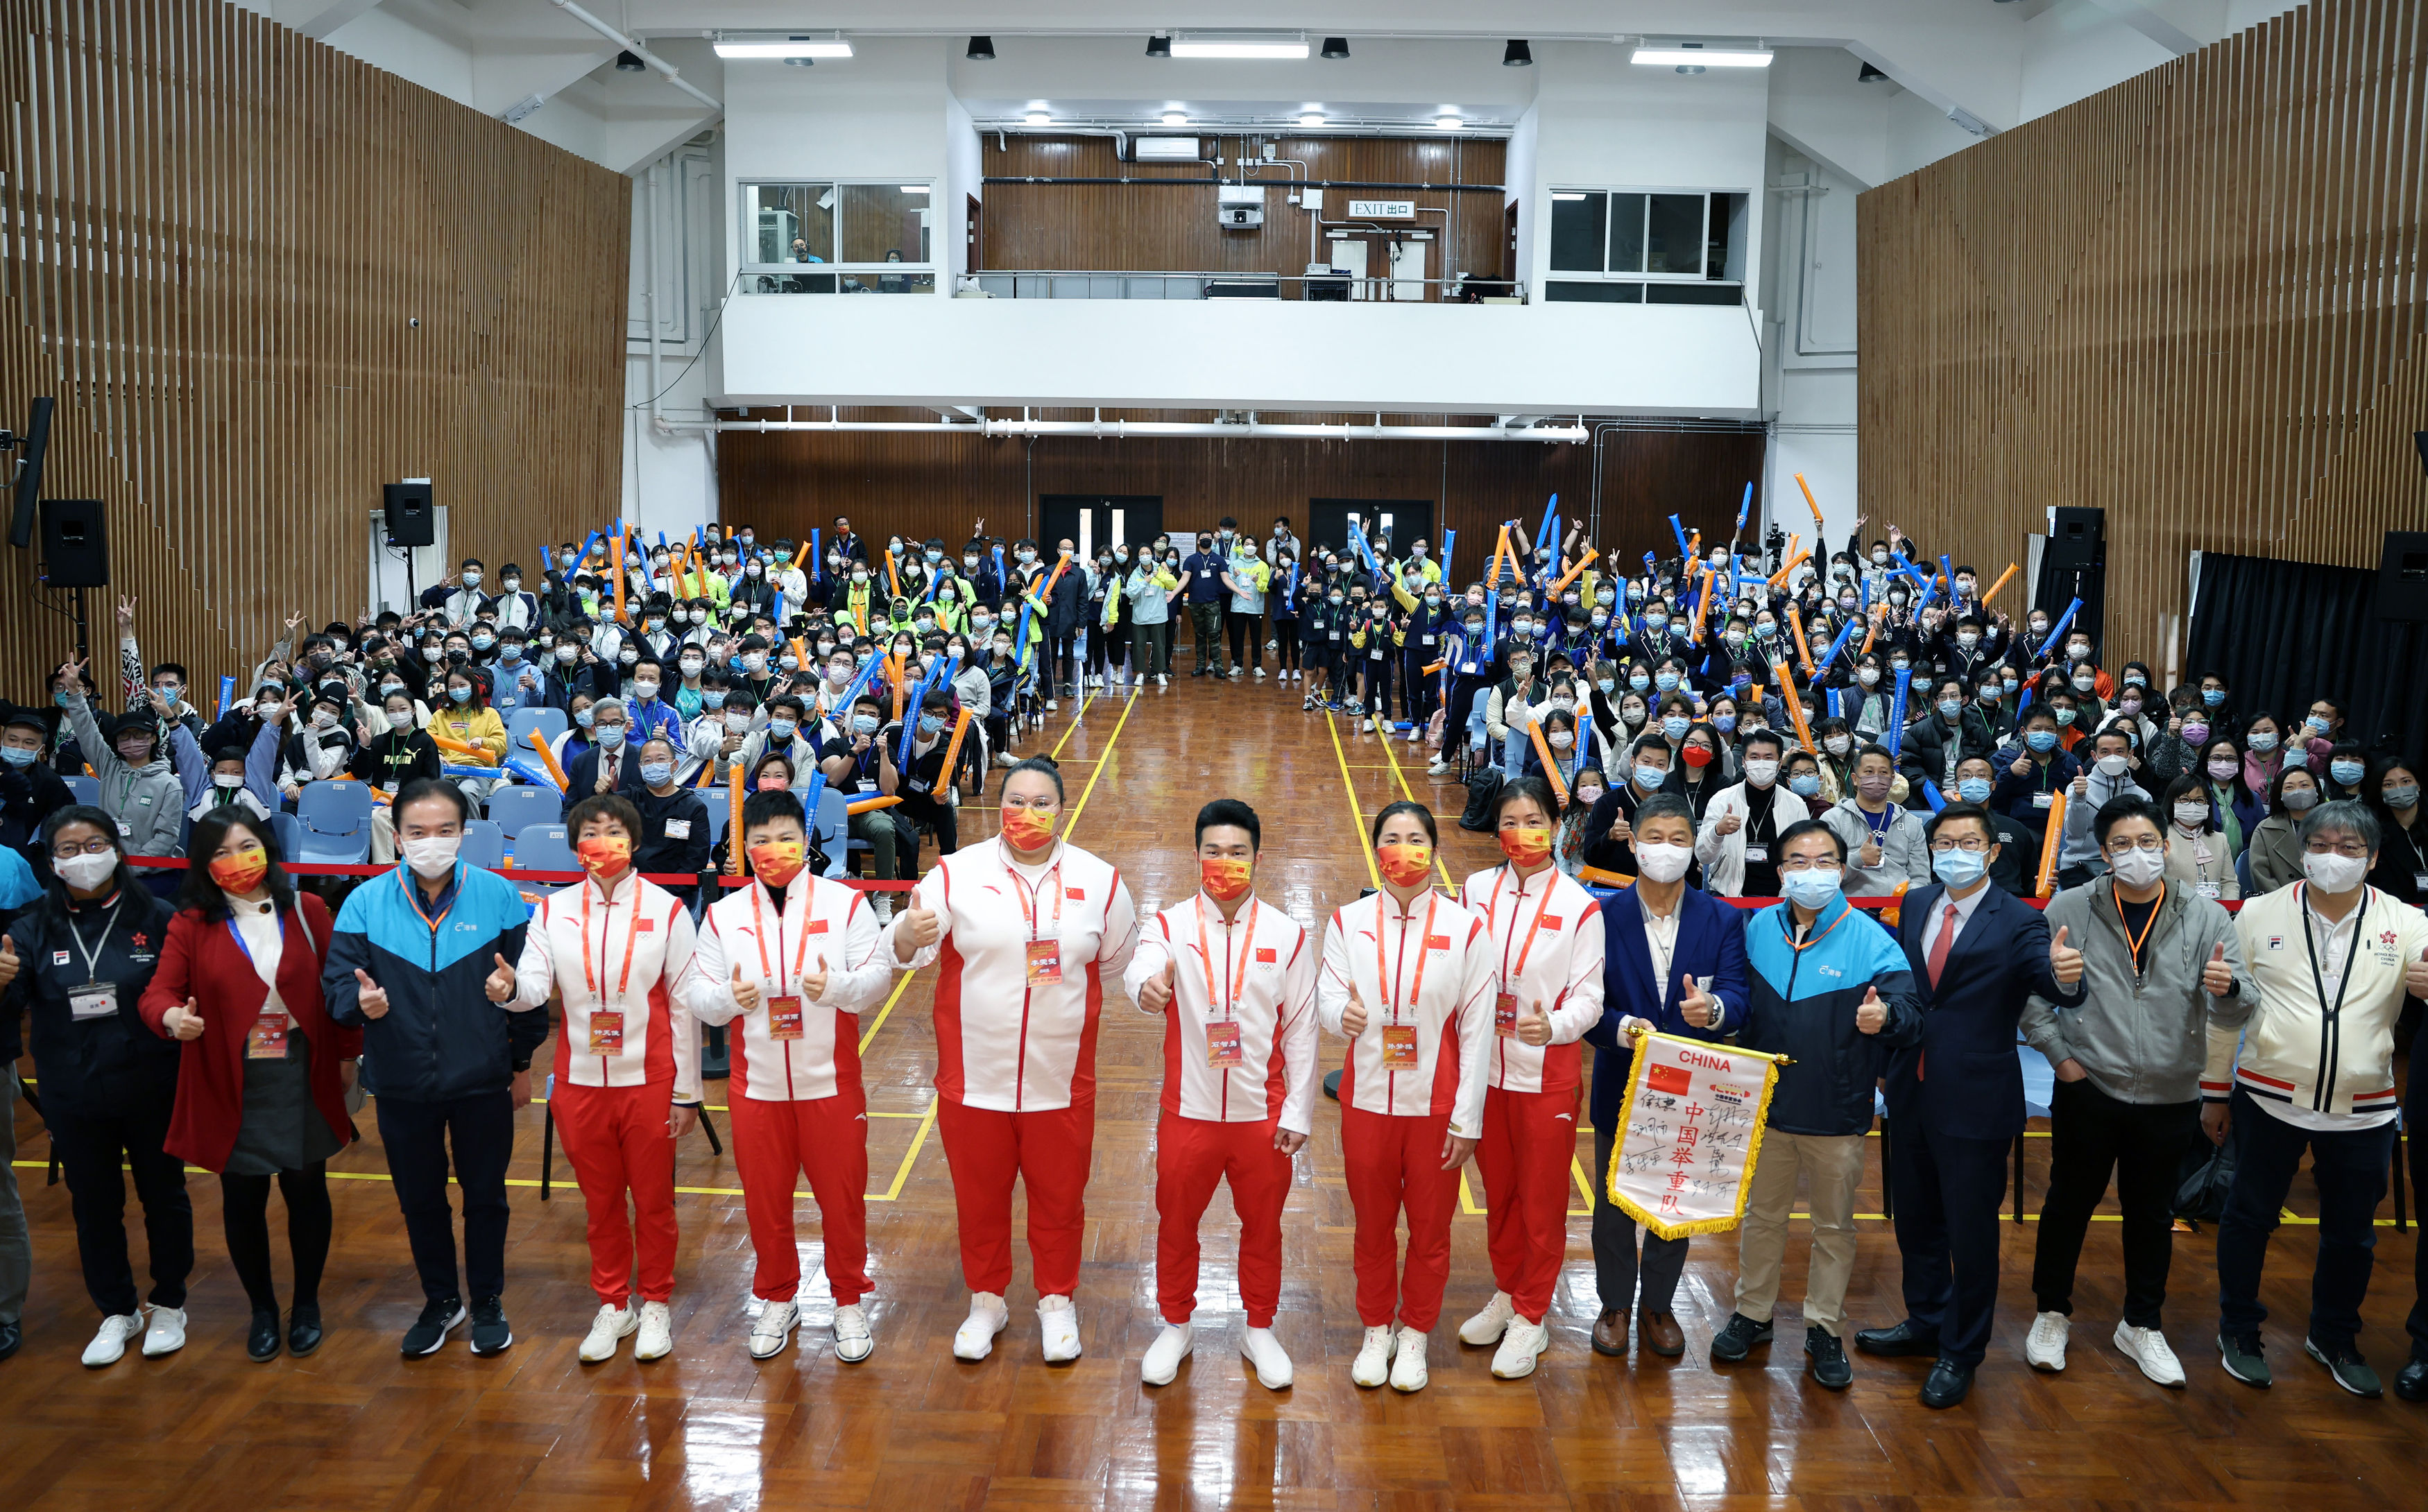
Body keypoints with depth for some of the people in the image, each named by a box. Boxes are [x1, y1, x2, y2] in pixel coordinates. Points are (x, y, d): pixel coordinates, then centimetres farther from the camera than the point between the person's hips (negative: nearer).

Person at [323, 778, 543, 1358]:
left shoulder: (499, 896, -7)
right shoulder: (365, 903, -6)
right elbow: (337, 981, -6)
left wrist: (523, 1060, 4)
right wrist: (360, 1002, -30)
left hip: (483, 1080, -1)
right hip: (402, 1085, 1)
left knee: (485, 1194, 12)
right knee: (419, 1199, 16)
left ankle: (488, 1302, 31)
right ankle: (441, 1301, 36)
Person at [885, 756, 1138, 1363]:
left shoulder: (1098, 880, 0)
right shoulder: (957, 873, -5)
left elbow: (1117, 960, 13)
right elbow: (907, 950, -12)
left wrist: (1062, 983, 4)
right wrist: (908, 937, -34)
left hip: (1060, 1080, 1)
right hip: (974, 1078, 0)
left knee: (1059, 1197, 13)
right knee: (979, 1195, 14)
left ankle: (1057, 1301, 34)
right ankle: (986, 1301, 34)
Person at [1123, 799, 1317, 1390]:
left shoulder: (1287, 935, -3)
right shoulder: (1169, 926, -6)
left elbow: (1301, 1030, 0)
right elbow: (1140, 971, -29)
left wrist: (1298, 1112, -3)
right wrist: (1147, 986, -54)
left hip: (1263, 1114, 0)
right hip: (1188, 1112, 0)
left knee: (1262, 1225, 14)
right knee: (1176, 1223, 13)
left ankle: (1260, 1329, 34)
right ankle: (1176, 1326, 34)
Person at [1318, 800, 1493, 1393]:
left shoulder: (1465, 929, -6)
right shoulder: (1348, 922, -1)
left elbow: (1477, 1029, -5)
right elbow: (1327, 994, -1)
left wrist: (1468, 1119, -7)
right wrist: (1342, 1014, -27)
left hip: (1435, 1105, -1)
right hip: (1367, 1099, 1)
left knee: (1430, 1228, 10)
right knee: (1372, 1225, 14)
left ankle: (1415, 1335, 31)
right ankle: (1376, 1332, 33)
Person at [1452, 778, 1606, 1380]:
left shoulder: (1579, 907, -9)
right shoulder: (1475, 891, 2)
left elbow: (1588, 996, -10)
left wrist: (1554, 1025, -30)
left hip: (1547, 1073, -4)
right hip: (1483, 1066, 4)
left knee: (1542, 1200, 5)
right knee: (1498, 1190, 17)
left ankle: (1531, 1318, 20)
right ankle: (1506, 1293, 36)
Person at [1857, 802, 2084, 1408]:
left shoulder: (2018, 923, -13)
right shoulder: (1915, 905, 4)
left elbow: (2056, 989, -28)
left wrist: (2065, 975, -51)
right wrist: (1889, 1050, 7)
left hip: (1974, 1102, -6)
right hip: (1911, 1094, 6)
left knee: (1971, 1232, 6)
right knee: (1917, 1217, 21)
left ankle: (1961, 1353, 22)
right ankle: (1925, 1322, 41)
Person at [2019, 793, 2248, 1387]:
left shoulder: (2206, 915, -3)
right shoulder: (2071, 909, -5)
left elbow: (2241, 1001, -8)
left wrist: (2227, 987, -31)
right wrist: (2058, 1052, -6)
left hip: (2170, 1099, 1)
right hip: (2088, 1090, -1)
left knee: (2152, 1215, 15)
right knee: (2069, 1204, 11)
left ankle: (2141, 1325, 32)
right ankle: (2053, 1314, 29)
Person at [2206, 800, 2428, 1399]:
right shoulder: (2261, 915, -2)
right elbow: (2225, 1011, 4)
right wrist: (2215, 1092, 6)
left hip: (2363, 1113, 1)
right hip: (2269, 1102, -1)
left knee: (2352, 1233, 14)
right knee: (2249, 1217, 11)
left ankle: (2334, 1337, 36)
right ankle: (2238, 1330, 29)